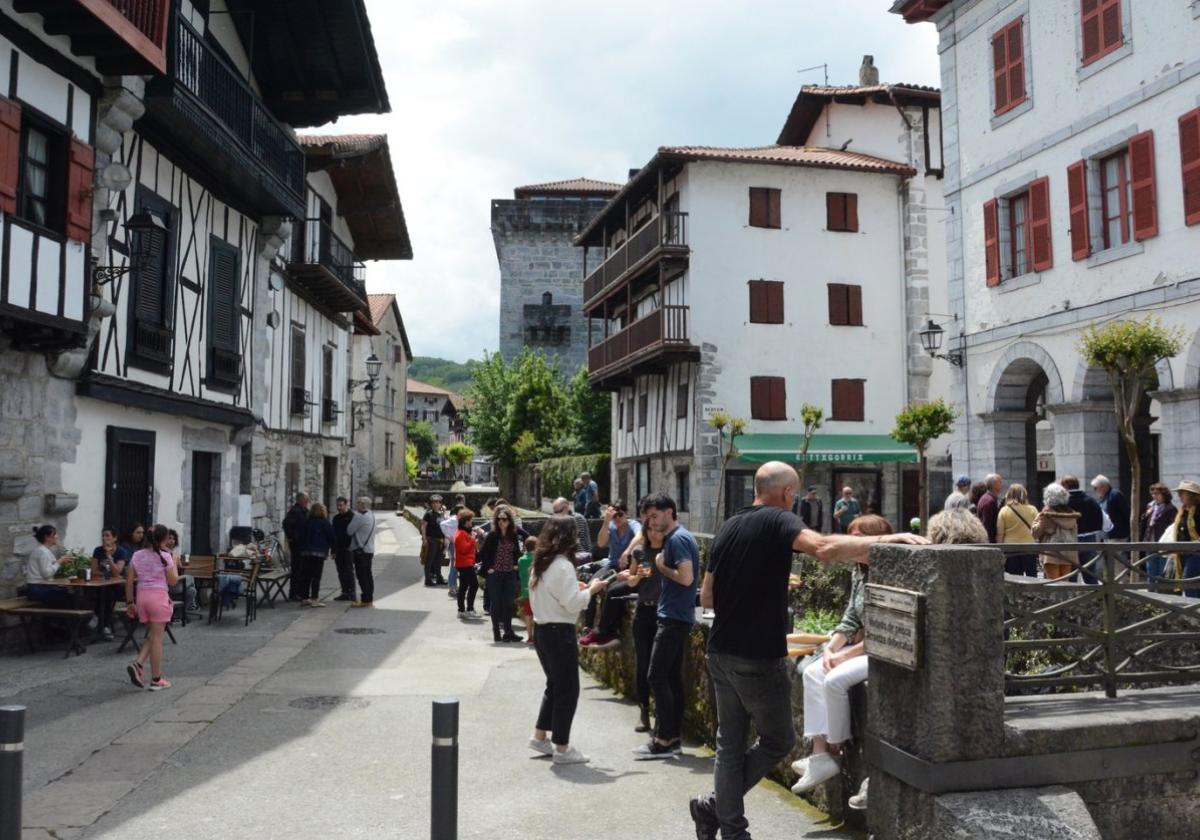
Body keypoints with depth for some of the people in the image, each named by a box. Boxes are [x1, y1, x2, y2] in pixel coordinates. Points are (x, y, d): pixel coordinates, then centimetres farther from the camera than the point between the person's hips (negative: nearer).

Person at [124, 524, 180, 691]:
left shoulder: (137, 555, 6)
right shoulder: (165, 556, -8)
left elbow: (129, 581, 7)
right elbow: (173, 581, -4)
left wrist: (130, 602, 14)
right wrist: (174, 562, 6)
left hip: (142, 596, 5)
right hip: (158, 596, -5)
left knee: (153, 636, 20)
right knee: (157, 638, 1)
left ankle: (137, 664, -1)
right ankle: (156, 680, 7)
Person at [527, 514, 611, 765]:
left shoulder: (539, 564, 9)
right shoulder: (563, 566, -19)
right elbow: (572, 603, -21)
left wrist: (576, 589, 11)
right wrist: (591, 589, -6)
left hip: (542, 630, 9)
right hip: (560, 633, -9)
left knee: (554, 685, 22)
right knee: (568, 689, 2)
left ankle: (540, 736, 28)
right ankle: (561, 748, 8)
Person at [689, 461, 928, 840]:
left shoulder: (728, 527, 11)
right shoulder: (778, 520, -10)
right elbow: (825, 548, -31)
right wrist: (887, 539, -27)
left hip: (721, 653, 7)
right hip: (759, 658, -7)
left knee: (730, 744, 14)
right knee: (778, 741, 12)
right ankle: (713, 804, 12)